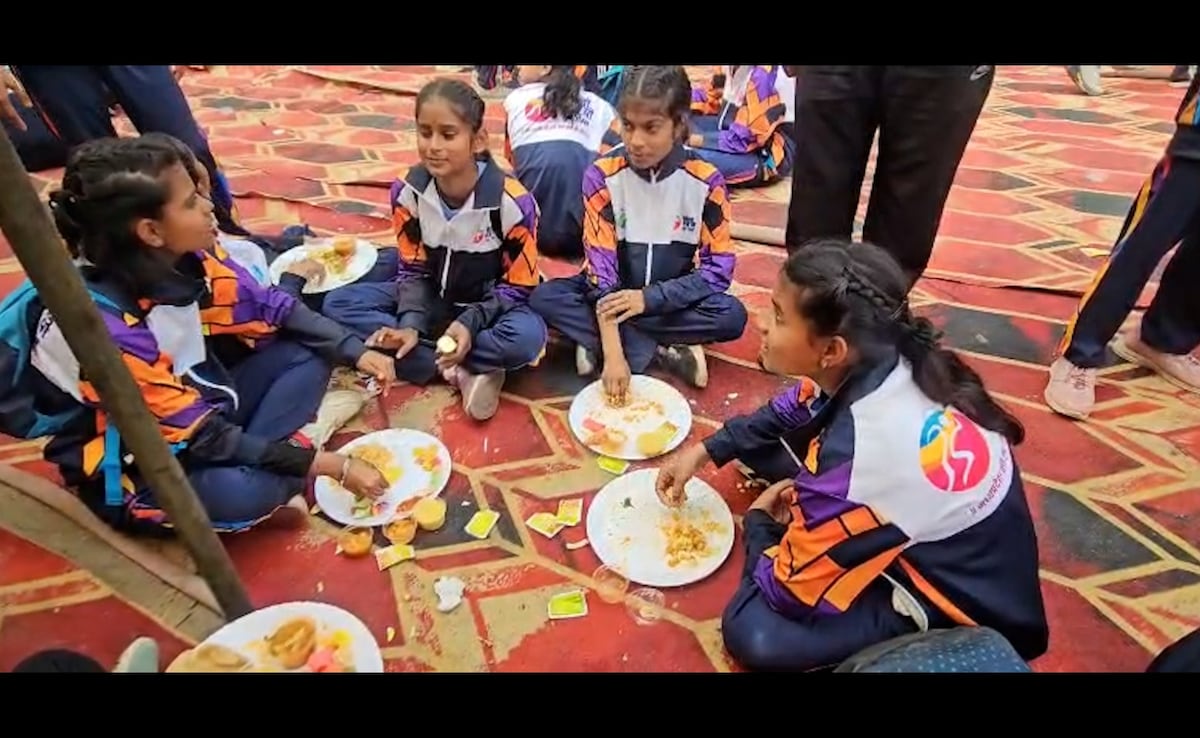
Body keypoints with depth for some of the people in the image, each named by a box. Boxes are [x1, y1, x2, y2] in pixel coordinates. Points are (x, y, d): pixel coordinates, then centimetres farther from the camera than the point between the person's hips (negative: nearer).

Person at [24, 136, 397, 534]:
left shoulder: (185, 257, -13)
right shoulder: (102, 325, -31)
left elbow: (269, 307, 0)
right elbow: (200, 437, -28)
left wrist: (357, 352, -12)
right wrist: (327, 465, -28)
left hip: (201, 406, 7)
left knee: (309, 353, -4)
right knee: (238, 493, -36)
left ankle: (257, 469, -13)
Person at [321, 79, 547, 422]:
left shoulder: (511, 201, -22)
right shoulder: (408, 192, -12)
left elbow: (517, 287, -15)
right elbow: (413, 271, -4)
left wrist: (471, 323, -30)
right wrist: (411, 325, -21)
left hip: (486, 305, -4)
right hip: (430, 300, 4)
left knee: (528, 336, -37)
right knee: (338, 304, -15)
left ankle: (422, 358, -19)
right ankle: (458, 373, -24)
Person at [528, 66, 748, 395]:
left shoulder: (706, 180, -15)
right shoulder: (602, 175, -16)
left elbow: (719, 268, -13)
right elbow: (601, 266, -21)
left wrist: (650, 298, -25)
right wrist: (613, 354, -30)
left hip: (671, 299, 1)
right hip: (613, 294, 0)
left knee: (733, 316, -27)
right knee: (545, 298, -25)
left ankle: (595, 338, -20)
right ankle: (664, 350, -24)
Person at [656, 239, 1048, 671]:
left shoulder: (857, 451, -39)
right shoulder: (875, 359, -18)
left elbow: (783, 589, -22)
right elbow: (784, 415, 6)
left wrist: (758, 520, -3)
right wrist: (705, 452, 1)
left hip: (964, 596, -6)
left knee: (751, 630, -22)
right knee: (765, 443, 4)